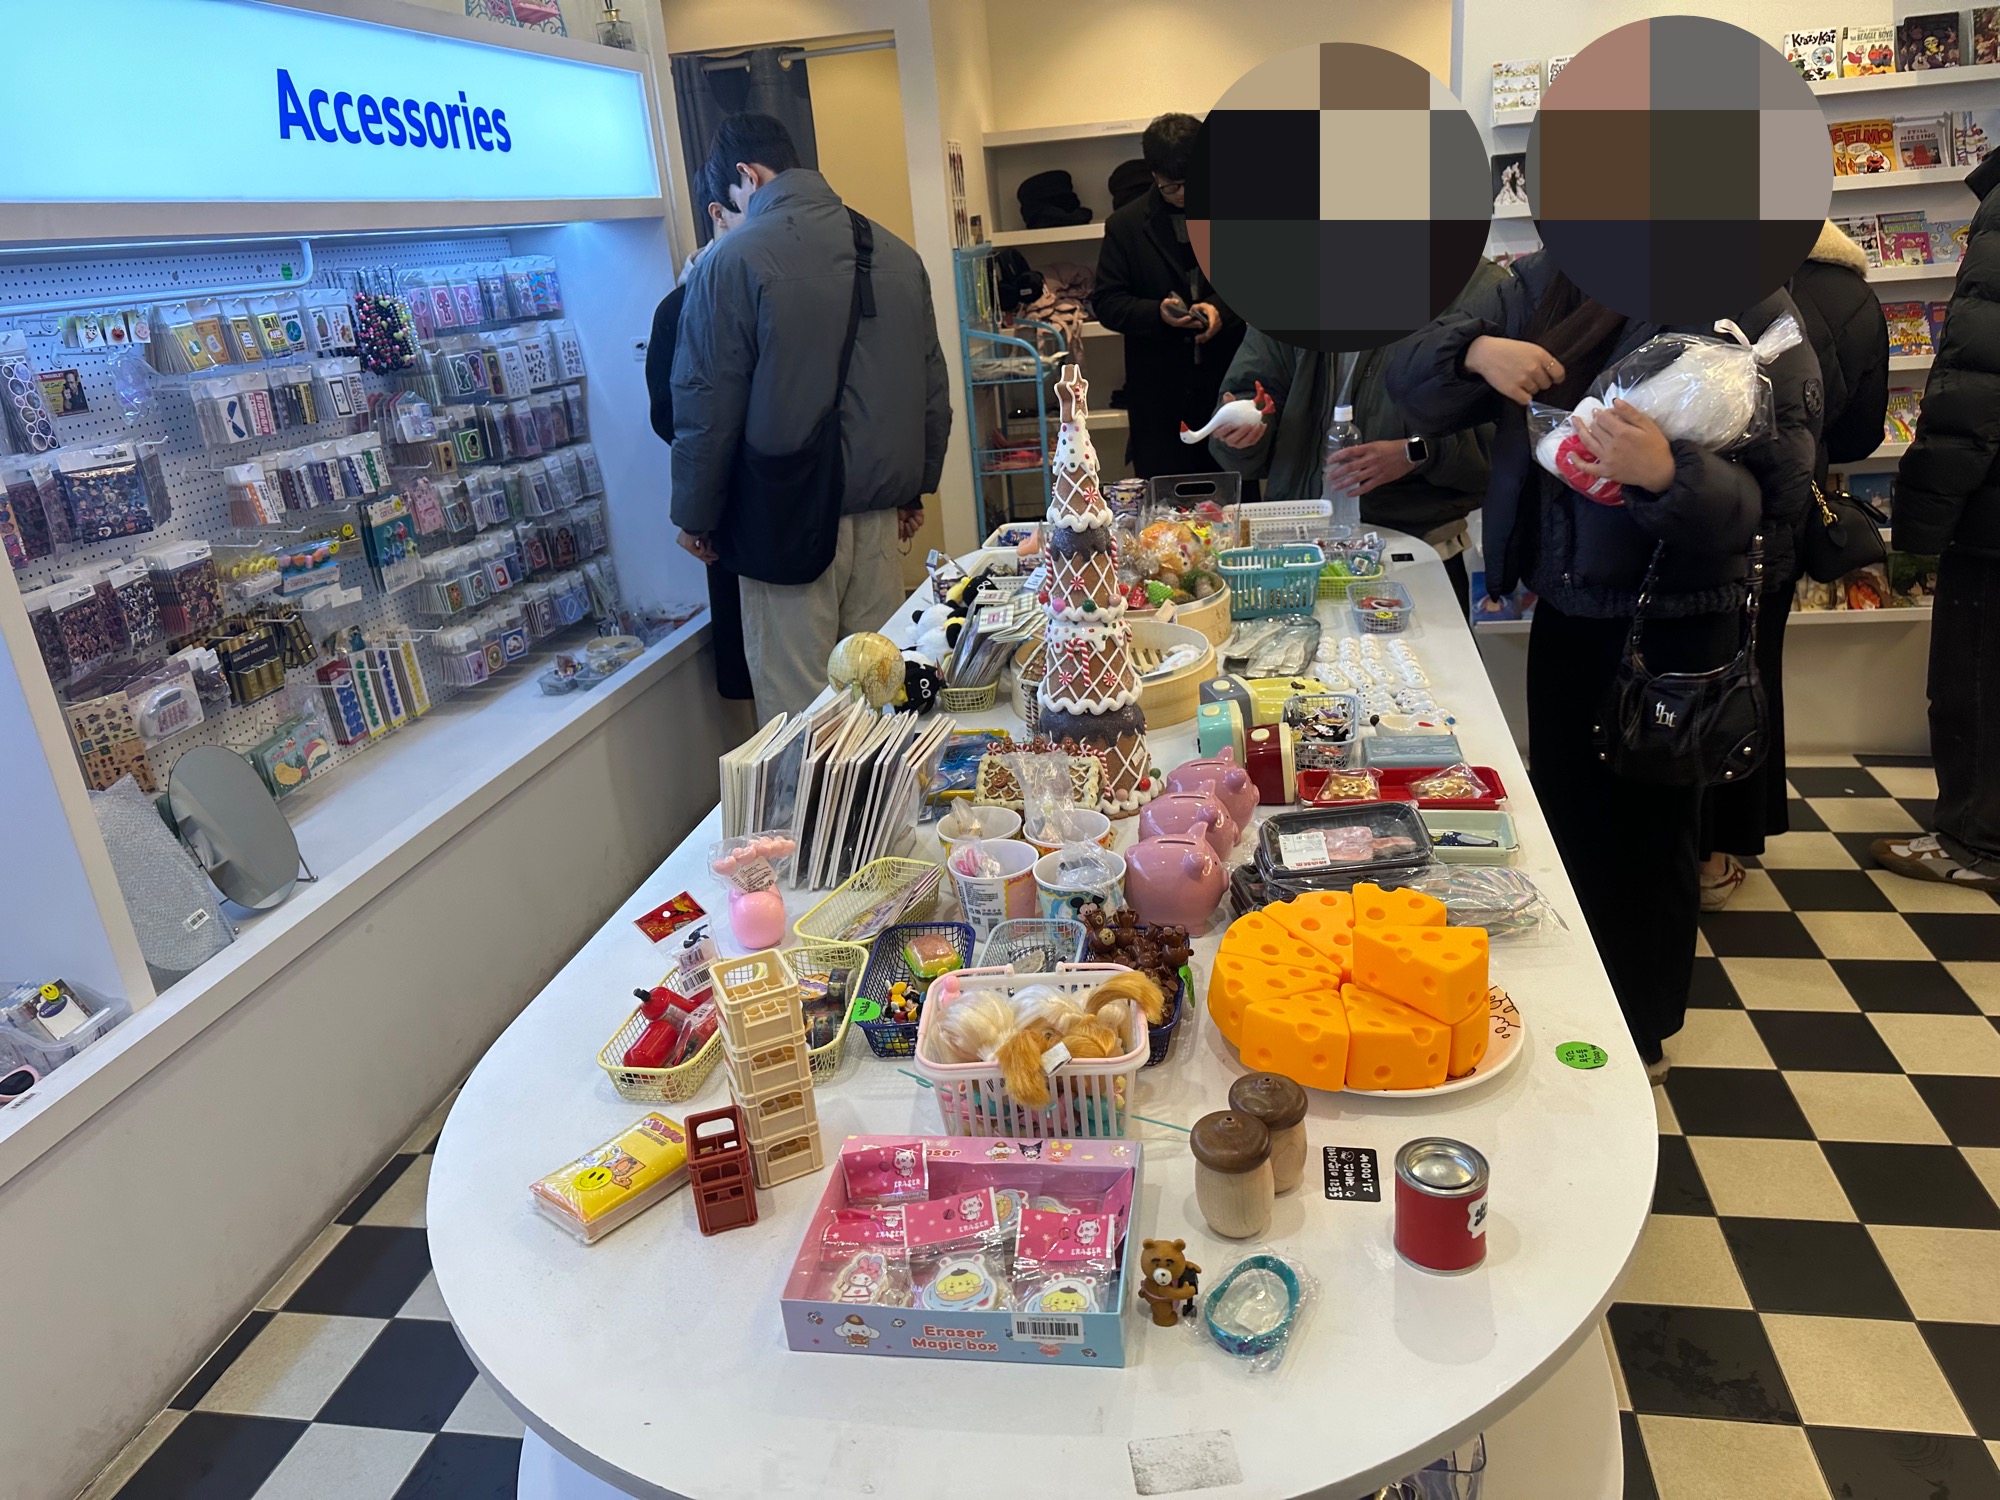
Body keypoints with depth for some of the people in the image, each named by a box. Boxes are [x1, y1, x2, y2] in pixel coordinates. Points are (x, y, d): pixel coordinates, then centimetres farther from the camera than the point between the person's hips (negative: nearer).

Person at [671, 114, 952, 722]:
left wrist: (696, 517, 3)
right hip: (880, 511, 5)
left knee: (796, 702, 3)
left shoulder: (731, 260, -8)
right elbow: (933, 388, 14)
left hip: (787, 519, -5)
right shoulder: (896, 253, 8)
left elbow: (706, 408, -8)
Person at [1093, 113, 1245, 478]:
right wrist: (1157, 313, -17)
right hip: (1157, 391, -1)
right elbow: (1105, 302, 2)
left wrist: (1223, 308, -15)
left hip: (1229, 381, 1)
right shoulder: (1126, 225, 3)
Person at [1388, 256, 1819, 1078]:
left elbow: (1777, 495, -17)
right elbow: (1411, 376, 1)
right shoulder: (1546, 283, 1)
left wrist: (1668, 474, -36)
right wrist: (1477, 349, -20)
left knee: (1650, 828, 9)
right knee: (1566, 813, 18)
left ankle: (1639, 1038, 33)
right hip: (1565, 608, 5)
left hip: (1673, 627, -5)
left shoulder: (1754, 312, -12)